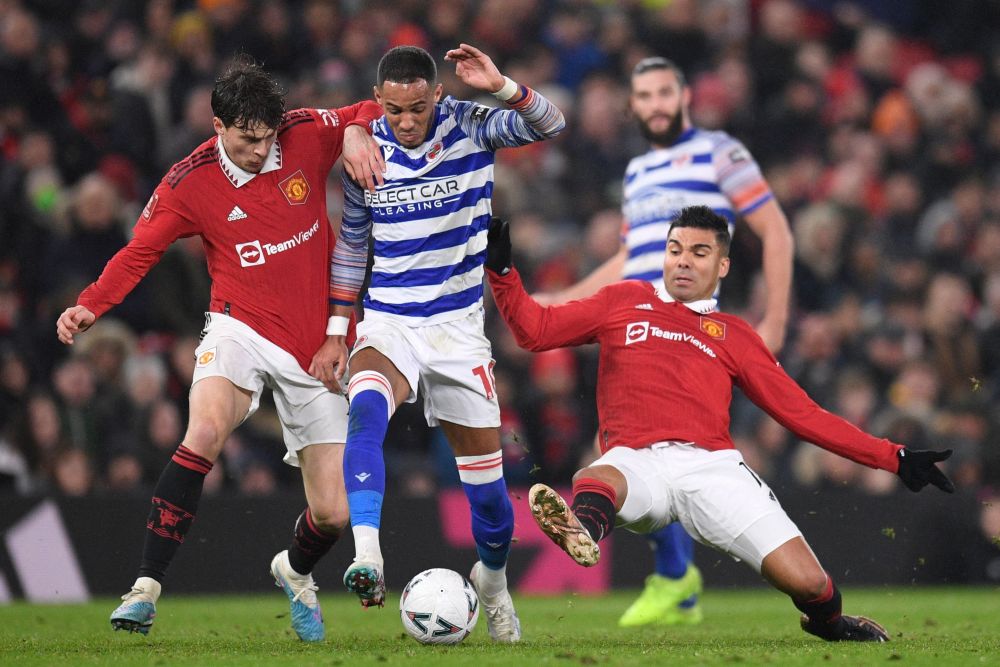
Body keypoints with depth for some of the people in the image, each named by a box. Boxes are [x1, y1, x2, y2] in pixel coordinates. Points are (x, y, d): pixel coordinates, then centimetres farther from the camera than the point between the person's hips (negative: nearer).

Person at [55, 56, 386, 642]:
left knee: (334, 513, 0)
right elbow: (140, 252, 0)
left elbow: (378, 112, 7)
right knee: (206, 429, -35)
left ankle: (296, 572, 38)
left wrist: (356, 132, -17)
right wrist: (90, 307, -15)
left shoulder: (309, 134, -5)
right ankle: (146, 589, -30)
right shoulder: (190, 183, -8)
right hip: (241, 328, -2)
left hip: (314, 348, 2)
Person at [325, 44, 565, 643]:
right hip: (387, 323, 0)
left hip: (459, 326, 0)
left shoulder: (471, 128, -7)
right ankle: (367, 559, -45)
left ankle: (493, 580, 35)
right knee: (366, 410, -32)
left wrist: (503, 87, -40)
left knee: (485, 468, 7)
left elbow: (550, 124, -22)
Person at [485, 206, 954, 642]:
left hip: (712, 466, 1)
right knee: (599, 480, -40)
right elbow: (535, 331, 25)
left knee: (809, 585, -16)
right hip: (636, 461, -1)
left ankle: (826, 621, 17)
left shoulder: (734, 335, 24)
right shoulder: (623, 302, 26)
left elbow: (803, 414, 21)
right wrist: (501, 271, 12)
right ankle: (581, 531, -73)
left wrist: (894, 459, 15)